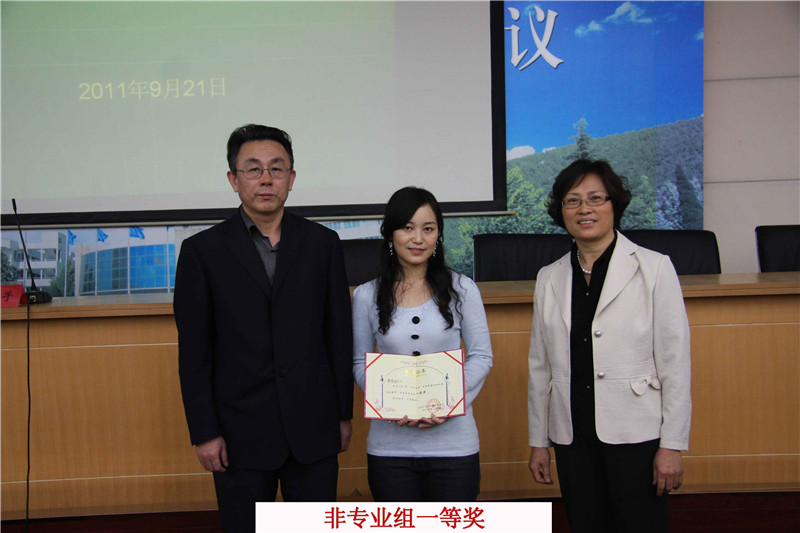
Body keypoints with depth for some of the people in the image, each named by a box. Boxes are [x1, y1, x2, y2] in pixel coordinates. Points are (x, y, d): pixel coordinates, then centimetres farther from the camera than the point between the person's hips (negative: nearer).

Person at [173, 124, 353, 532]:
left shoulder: (322, 243, 4)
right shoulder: (202, 250, -1)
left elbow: (339, 334, 6)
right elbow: (194, 351, -2)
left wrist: (344, 414, 6)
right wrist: (204, 432, -5)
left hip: (313, 428, 2)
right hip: (240, 433, -1)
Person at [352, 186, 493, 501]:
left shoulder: (461, 289, 0)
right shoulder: (366, 296, 2)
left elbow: (481, 356, 2)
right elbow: (359, 363, 6)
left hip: (454, 443, 0)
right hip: (389, 445, 1)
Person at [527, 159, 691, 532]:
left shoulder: (654, 268, -4)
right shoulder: (549, 278, 6)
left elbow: (675, 361, -6)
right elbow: (540, 366, 10)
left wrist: (672, 445, -9)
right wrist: (538, 441, 11)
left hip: (636, 433, -3)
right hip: (573, 436, 4)